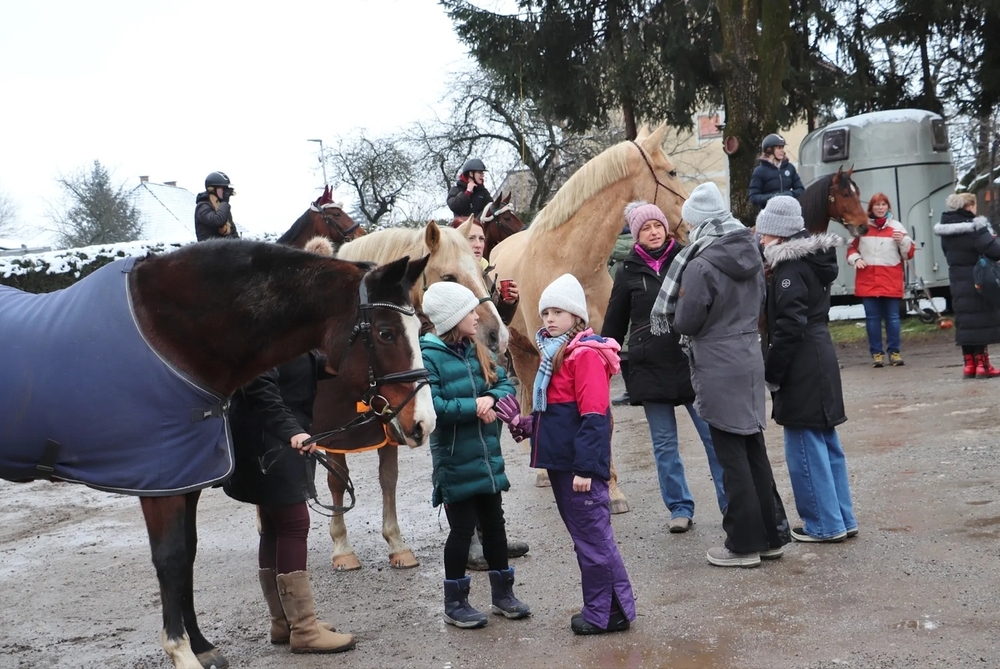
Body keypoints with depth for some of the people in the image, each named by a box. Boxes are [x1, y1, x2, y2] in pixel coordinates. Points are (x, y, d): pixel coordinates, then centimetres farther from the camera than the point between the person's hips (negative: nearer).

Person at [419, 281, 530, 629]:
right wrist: (474, 407, -20)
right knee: (462, 529, 3)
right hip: (455, 460, -6)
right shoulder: (429, 356, -14)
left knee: (494, 524, 15)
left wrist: (491, 398, -13)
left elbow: (505, 383, 8)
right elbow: (432, 406, -23)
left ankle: (503, 594, 30)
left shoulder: (477, 350, 7)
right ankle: (455, 603, 19)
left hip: (488, 456, 7)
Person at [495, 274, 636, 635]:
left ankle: (611, 611, 8)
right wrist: (527, 424, 5)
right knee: (583, 535, 15)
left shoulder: (586, 354, -14)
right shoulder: (554, 352, 14)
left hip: (579, 462, -10)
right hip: (560, 460, 10)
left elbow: (594, 416, -19)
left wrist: (586, 467, -23)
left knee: (593, 535, -2)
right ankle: (600, 608, 24)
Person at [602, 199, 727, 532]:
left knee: (715, 436, 3)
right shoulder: (629, 272, 3)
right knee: (664, 444, 9)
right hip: (651, 367, 1)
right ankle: (680, 507, 21)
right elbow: (614, 325, 9)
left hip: (692, 362, -1)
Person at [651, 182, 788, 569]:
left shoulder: (701, 265, -19)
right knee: (754, 449, 15)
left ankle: (745, 544, 10)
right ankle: (772, 535, 23)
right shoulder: (751, 253, 6)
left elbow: (685, 323, -12)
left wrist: (674, 311, 7)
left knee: (731, 455, 1)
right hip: (750, 359, 8)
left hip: (719, 370, -7)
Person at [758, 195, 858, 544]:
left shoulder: (789, 268, -16)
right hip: (821, 359, 10)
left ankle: (825, 524, 6)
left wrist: (771, 374, -15)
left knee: (806, 448, -1)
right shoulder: (813, 259, 12)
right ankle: (843, 518, 21)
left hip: (800, 368, -10)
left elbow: (789, 327, -22)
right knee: (826, 442, 14)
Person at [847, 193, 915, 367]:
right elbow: (852, 248, 14)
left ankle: (894, 351, 9)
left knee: (893, 317, 2)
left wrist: (903, 241, -10)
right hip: (867, 280, 0)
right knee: (872, 318, 2)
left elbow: (909, 254, 8)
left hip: (891, 281, 0)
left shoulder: (897, 227, 7)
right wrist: (856, 259, -5)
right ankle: (876, 353, 8)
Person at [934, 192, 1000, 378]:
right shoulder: (975, 227, -15)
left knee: (964, 321, 10)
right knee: (981, 320, -1)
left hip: (958, 282, 7)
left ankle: (969, 364, 14)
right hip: (977, 283, -7)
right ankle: (982, 364, 0)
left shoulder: (946, 231, 8)